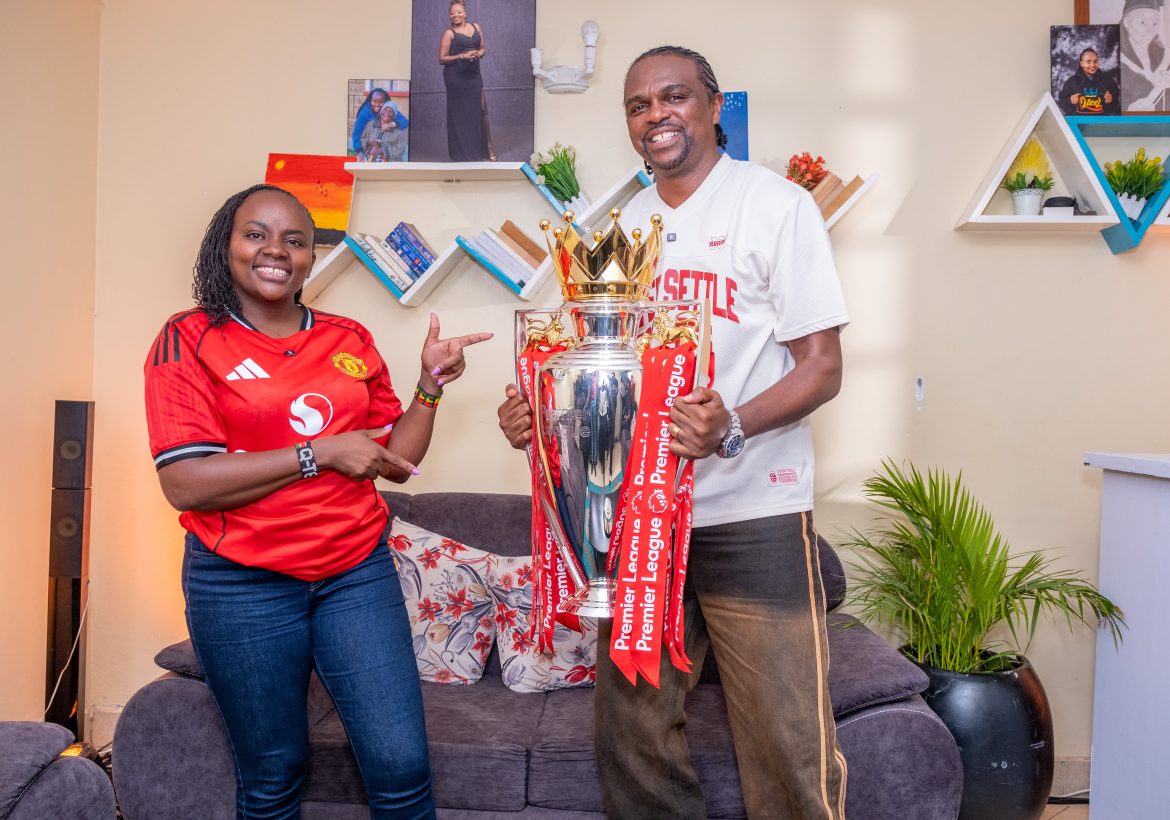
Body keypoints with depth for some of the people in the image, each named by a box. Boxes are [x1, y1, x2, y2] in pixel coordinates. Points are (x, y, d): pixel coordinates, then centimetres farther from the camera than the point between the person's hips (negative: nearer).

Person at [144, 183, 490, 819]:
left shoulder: (350, 340, 9)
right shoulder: (189, 339, -3)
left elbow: (397, 458, 12)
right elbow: (184, 483, -14)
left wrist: (431, 382, -2)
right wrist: (321, 454, -16)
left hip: (357, 572, 3)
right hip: (241, 586, -2)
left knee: (401, 766, 1)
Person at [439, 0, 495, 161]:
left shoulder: (476, 27, 9)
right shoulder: (449, 33, -5)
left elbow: (483, 49, 16)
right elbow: (442, 58, -8)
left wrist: (479, 54, -8)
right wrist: (462, 56, -18)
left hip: (473, 74, 4)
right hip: (455, 76, -4)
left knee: (481, 110, 0)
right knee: (460, 113, 2)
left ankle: (488, 148, 9)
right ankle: (462, 153, 13)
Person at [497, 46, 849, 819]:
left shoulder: (777, 204, -4)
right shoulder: (624, 224, 13)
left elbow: (823, 365, -9)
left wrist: (733, 426, -27)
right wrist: (539, 409, -3)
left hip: (754, 515, -5)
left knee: (789, 747, 0)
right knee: (632, 733, 14)